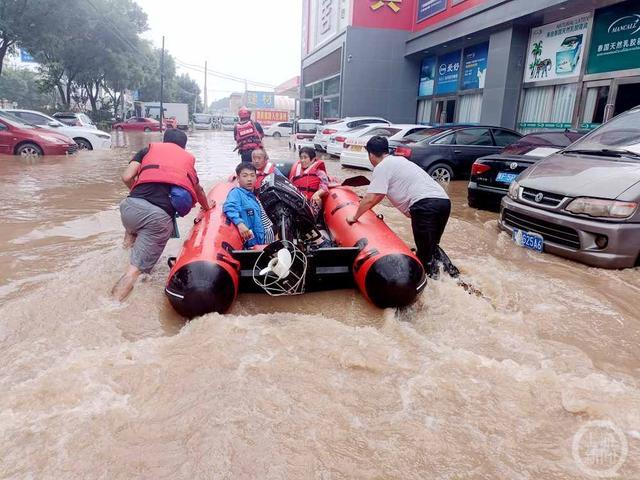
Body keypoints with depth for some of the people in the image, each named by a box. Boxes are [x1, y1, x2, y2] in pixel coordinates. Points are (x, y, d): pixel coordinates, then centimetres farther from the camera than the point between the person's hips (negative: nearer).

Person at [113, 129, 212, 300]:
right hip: (162, 215, -1)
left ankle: (131, 236, 24)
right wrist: (206, 206, 63)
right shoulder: (187, 159, 27)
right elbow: (198, 189, 43)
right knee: (136, 267, 2)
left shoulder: (149, 148, 23)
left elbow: (127, 177, 10)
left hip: (133, 205, 1)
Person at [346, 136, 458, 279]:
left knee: (425, 251, 1)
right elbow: (380, 194, 36)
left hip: (425, 204, -9)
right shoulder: (398, 160, 29)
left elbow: (370, 198, -5)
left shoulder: (382, 167, 2)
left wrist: (355, 217, 8)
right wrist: (365, 206, 43)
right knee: (431, 245, 22)